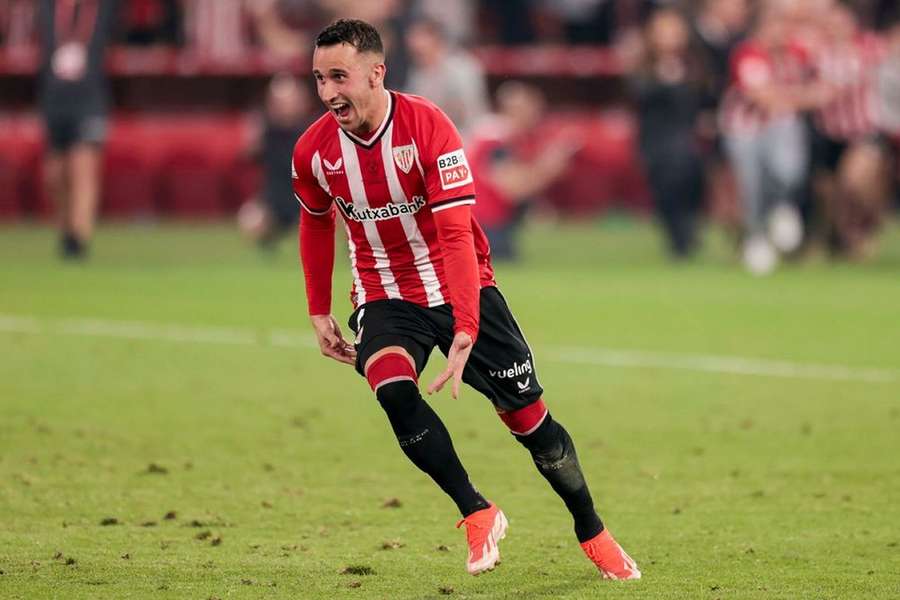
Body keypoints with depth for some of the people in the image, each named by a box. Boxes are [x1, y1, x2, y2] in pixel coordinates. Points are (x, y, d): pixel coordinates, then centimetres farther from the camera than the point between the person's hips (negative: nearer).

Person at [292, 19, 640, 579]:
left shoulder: (428, 127, -24)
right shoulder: (314, 151, -10)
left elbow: (457, 234, -29)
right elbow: (316, 223, 12)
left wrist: (465, 331, -37)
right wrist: (319, 312, 12)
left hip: (460, 287, -2)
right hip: (385, 296, 2)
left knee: (528, 418, 1)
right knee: (395, 392, -29)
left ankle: (592, 532, 23)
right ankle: (477, 513, -14)